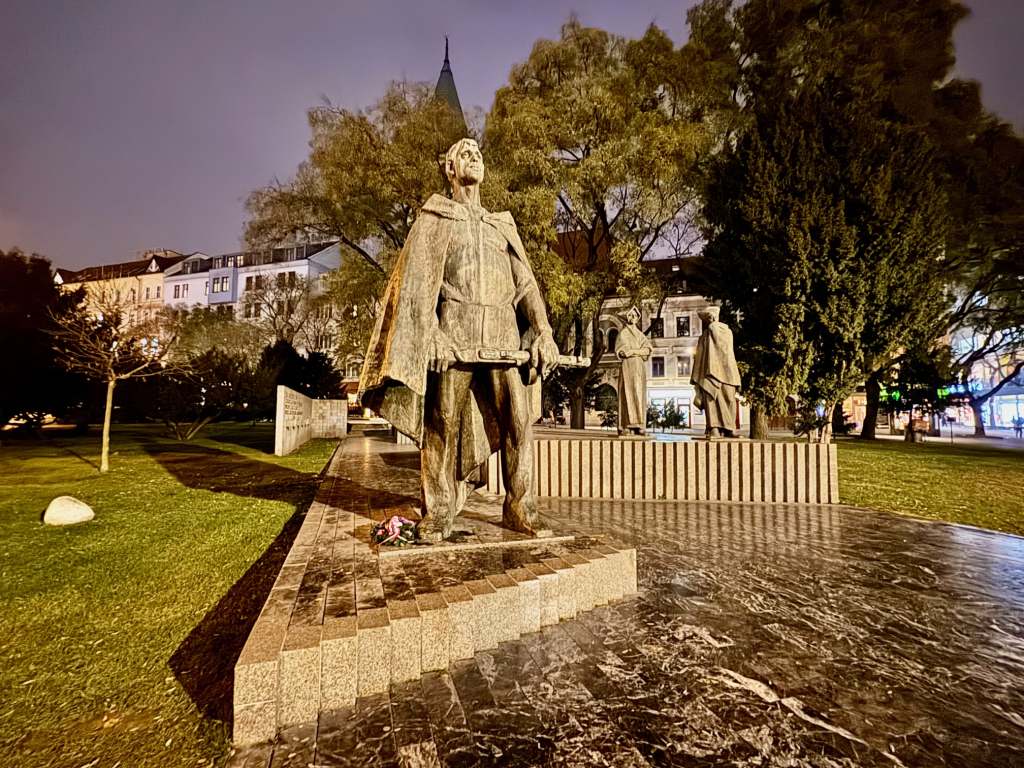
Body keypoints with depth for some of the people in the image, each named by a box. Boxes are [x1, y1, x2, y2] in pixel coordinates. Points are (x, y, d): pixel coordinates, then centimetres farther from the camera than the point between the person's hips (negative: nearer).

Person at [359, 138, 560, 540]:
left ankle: (520, 510, 6)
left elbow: (525, 282, 16)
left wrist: (544, 332, 4)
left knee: (517, 420, -4)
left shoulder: (502, 224, 24)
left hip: (503, 334, 3)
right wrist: (428, 334, -13)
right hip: (455, 330, -3)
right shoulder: (435, 217, 14)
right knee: (444, 422, -3)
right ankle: (438, 514, 7)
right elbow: (418, 280, 1)